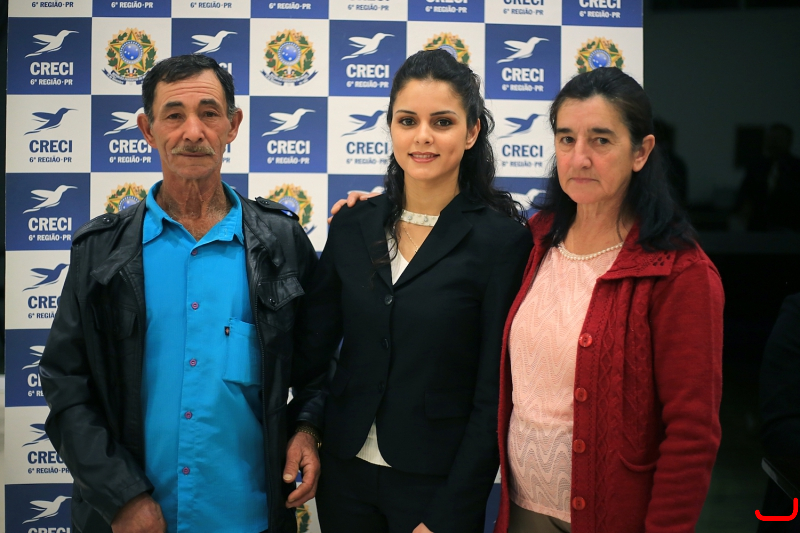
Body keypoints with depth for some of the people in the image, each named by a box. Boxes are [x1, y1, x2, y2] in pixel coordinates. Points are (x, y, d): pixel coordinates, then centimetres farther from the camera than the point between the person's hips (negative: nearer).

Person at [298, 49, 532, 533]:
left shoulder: (503, 238, -12)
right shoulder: (353, 225, 1)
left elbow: (493, 394, -11)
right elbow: (312, 343, 3)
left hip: (437, 485, -4)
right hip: (346, 473, 4)